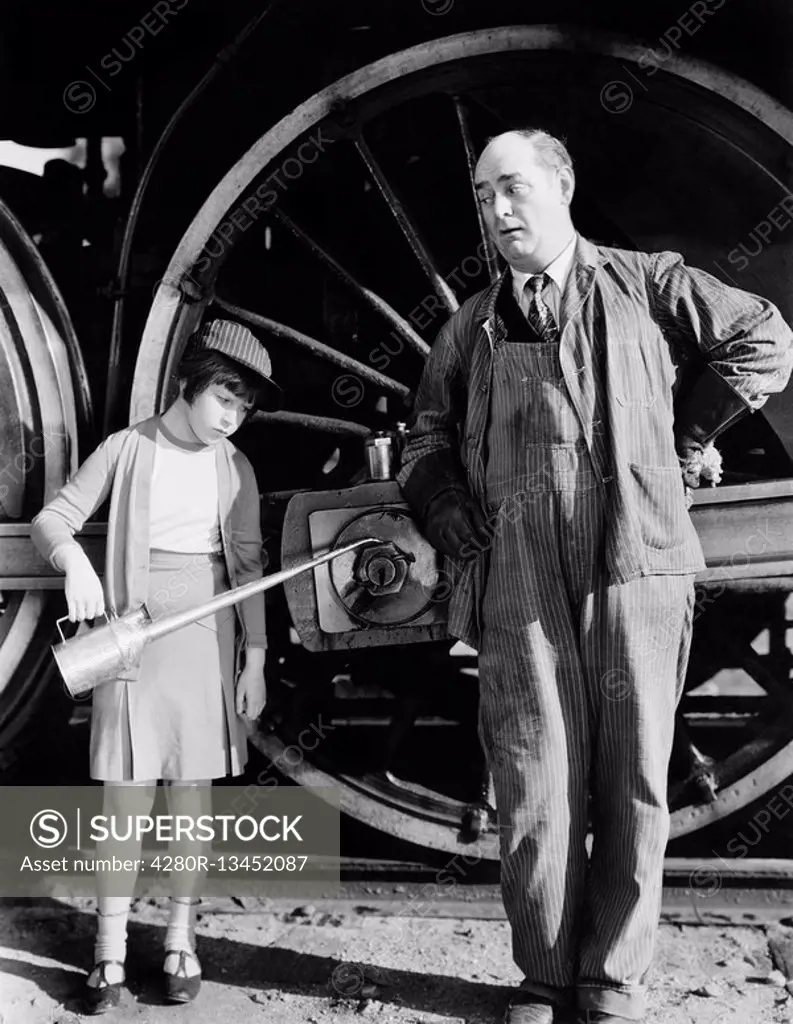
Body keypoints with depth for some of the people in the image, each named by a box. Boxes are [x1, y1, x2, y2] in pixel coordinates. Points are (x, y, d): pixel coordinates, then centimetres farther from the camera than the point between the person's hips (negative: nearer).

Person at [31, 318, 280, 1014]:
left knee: (192, 789, 6)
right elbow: (51, 520, -5)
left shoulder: (235, 468, 6)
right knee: (127, 792, -1)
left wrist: (255, 657, 4)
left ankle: (182, 938, 19)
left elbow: (248, 565, 8)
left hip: (209, 636, 2)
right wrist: (73, 558, -28)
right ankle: (110, 950, 11)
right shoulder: (128, 448, -2)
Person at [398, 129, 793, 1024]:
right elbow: (425, 450, 19)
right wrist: (465, 539, 4)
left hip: (635, 564, -1)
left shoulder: (646, 283, 11)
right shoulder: (469, 328, 17)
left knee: (632, 783, 3)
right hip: (517, 582, 2)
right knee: (536, 788, 1)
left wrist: (681, 441, 7)